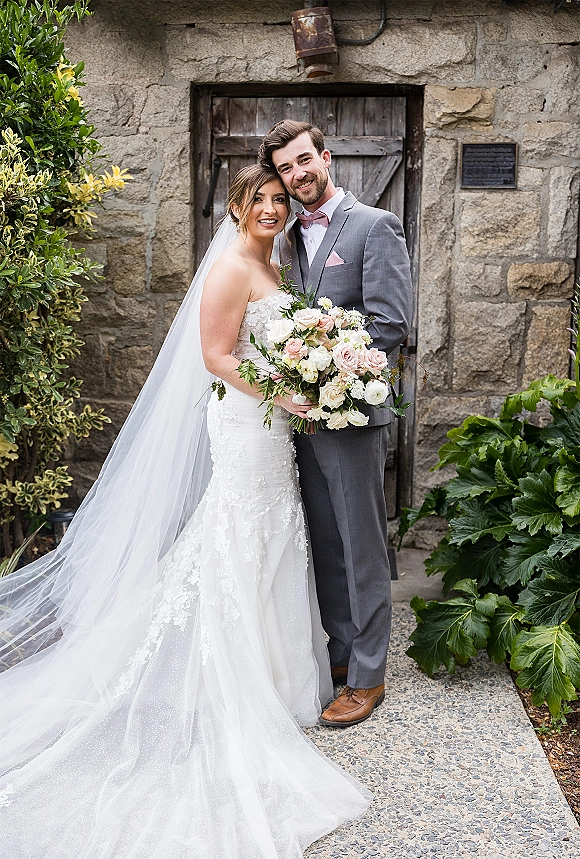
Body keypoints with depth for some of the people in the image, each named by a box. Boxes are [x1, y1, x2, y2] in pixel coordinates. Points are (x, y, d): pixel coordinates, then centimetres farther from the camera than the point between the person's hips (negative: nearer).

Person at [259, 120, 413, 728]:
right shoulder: (292, 239, 15)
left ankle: (367, 677, 16)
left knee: (362, 551, 3)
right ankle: (342, 652, 31)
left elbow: (390, 325, -15)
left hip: (353, 415, -7)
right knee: (325, 546, 15)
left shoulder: (374, 226, -7)